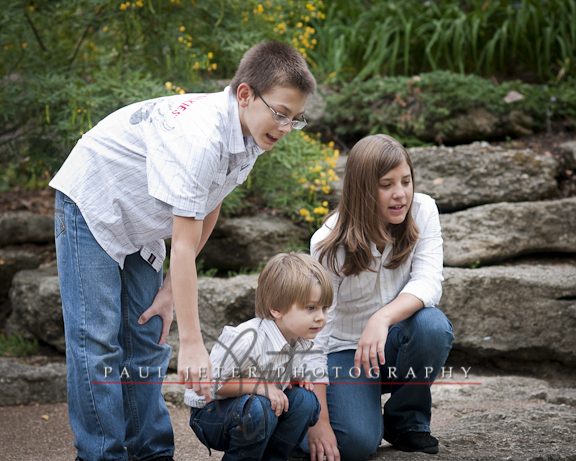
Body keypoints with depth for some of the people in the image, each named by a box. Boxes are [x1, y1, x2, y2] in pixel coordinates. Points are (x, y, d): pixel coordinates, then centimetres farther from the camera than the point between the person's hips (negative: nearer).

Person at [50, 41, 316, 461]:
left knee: (148, 338, 6)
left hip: (141, 228, 8)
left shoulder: (248, 135, -10)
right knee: (97, 339, -11)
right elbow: (184, 245, -36)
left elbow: (208, 211, 3)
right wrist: (192, 344, -36)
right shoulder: (199, 137, -36)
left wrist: (170, 289, 1)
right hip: (91, 205, -8)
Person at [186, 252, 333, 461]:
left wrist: (296, 377, -6)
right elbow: (210, 383, -27)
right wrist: (258, 386, -31)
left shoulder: (302, 339, -6)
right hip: (211, 411, -7)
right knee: (258, 410, -35)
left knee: (304, 400, -12)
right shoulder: (246, 339, -33)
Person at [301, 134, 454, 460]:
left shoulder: (422, 211, -10)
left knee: (432, 324, -32)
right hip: (345, 349, -3)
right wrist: (319, 422, -28)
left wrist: (383, 318, -43)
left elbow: (429, 282, -22)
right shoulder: (330, 244, -20)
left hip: (396, 345, 3)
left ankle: (408, 421, -6)